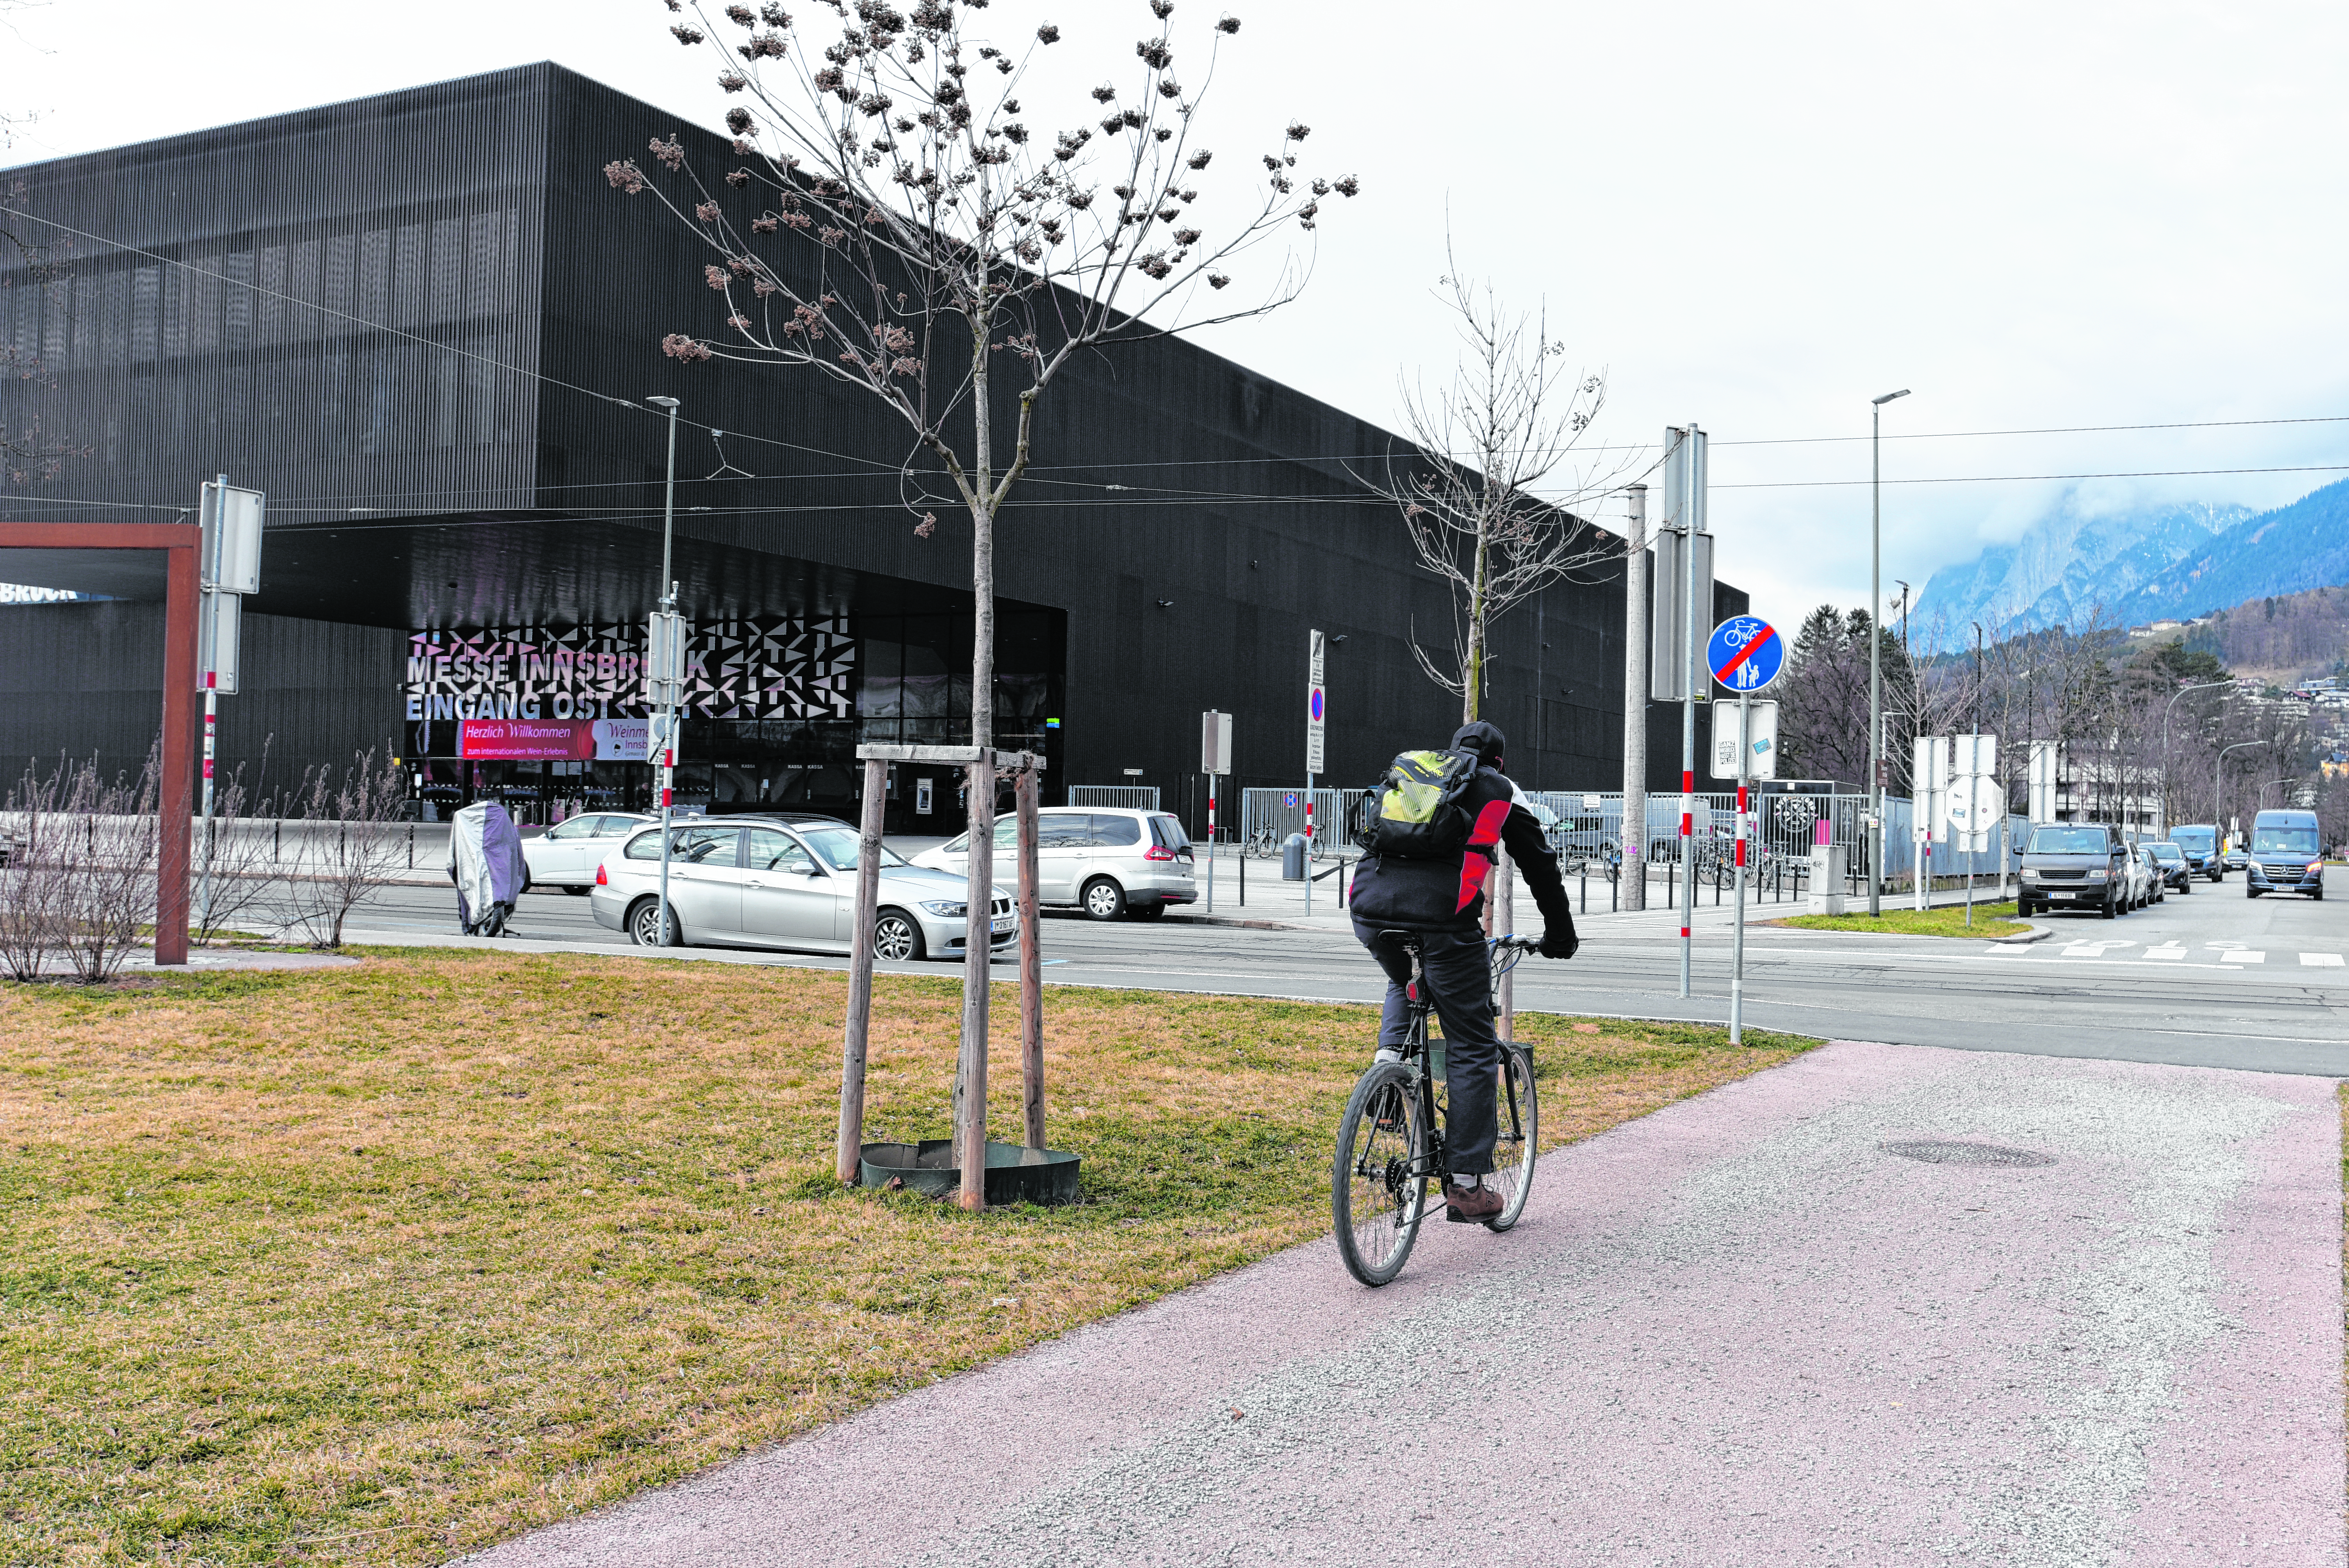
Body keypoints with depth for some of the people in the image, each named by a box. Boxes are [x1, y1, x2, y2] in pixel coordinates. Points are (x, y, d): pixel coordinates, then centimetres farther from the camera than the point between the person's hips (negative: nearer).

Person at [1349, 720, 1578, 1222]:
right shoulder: (1502, 792, 20)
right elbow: (1541, 867, 24)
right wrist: (1561, 936, 38)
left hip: (1370, 911, 4)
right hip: (1441, 917, -4)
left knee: (1404, 983, 38)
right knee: (1472, 1048, 7)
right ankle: (1466, 1185, 6)